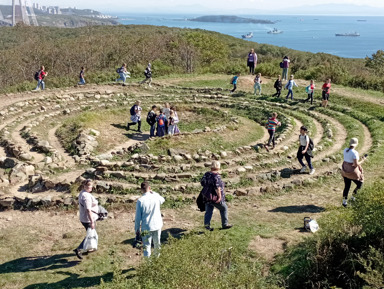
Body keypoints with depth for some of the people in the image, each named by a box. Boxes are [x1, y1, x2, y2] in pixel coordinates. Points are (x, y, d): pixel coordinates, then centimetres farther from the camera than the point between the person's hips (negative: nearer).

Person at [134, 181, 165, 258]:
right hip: (157, 225, 3)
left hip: (146, 227, -3)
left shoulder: (140, 201, -15)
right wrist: (153, 192, 16)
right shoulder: (156, 196, -8)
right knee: (157, 243, 23)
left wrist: (137, 229, 1)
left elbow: (138, 217, -10)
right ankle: (157, 255, 44)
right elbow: (162, 200, 19)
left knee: (147, 246, 6)